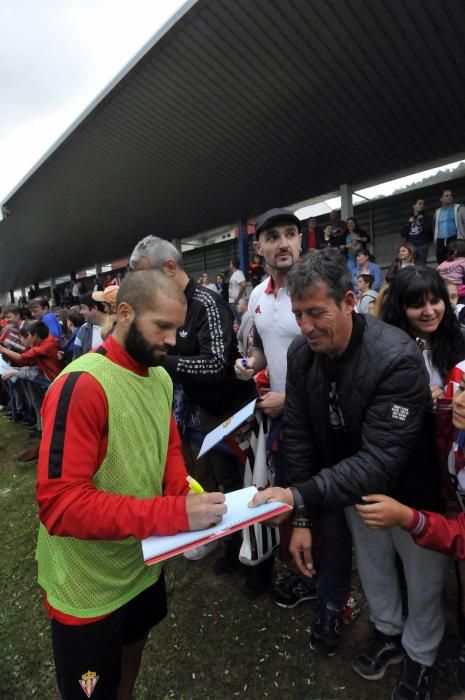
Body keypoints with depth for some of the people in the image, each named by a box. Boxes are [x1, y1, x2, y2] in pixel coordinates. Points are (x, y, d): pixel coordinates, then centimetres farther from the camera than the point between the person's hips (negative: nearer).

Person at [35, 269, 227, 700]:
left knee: (133, 648, 31)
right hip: (88, 588, -6)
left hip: (144, 564, 7)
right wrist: (174, 513, -34)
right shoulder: (82, 385, -28)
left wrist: (182, 495, -13)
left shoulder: (161, 377, -1)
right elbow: (59, 504, -31)